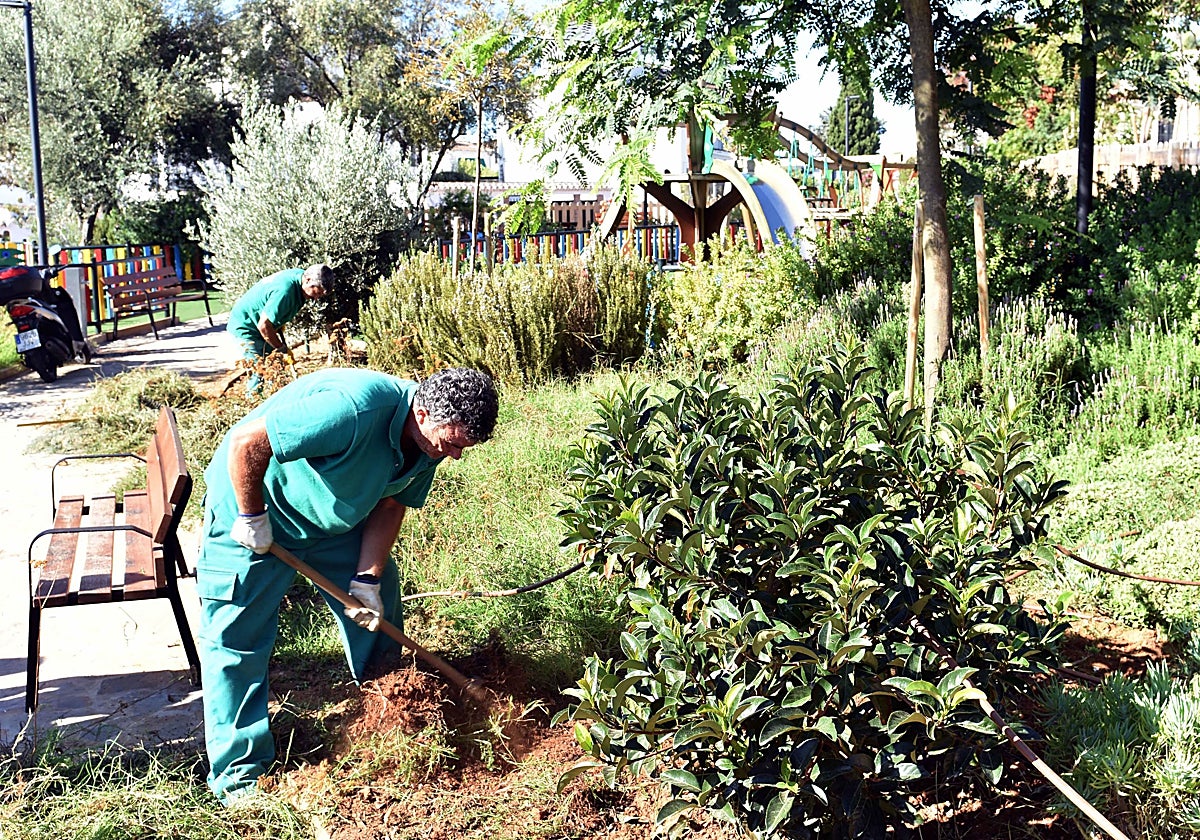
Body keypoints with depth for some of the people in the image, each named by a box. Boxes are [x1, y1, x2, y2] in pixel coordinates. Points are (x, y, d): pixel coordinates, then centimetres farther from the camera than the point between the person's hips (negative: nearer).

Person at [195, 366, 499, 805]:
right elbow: (245, 442, -36)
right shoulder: (353, 408, -41)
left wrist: (367, 578, -11)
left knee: (377, 603, 10)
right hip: (249, 507, -7)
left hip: (334, 514, 8)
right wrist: (252, 517, -25)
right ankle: (239, 775, 8)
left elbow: (390, 504, -3)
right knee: (236, 637, -4)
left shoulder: (431, 439, -13)